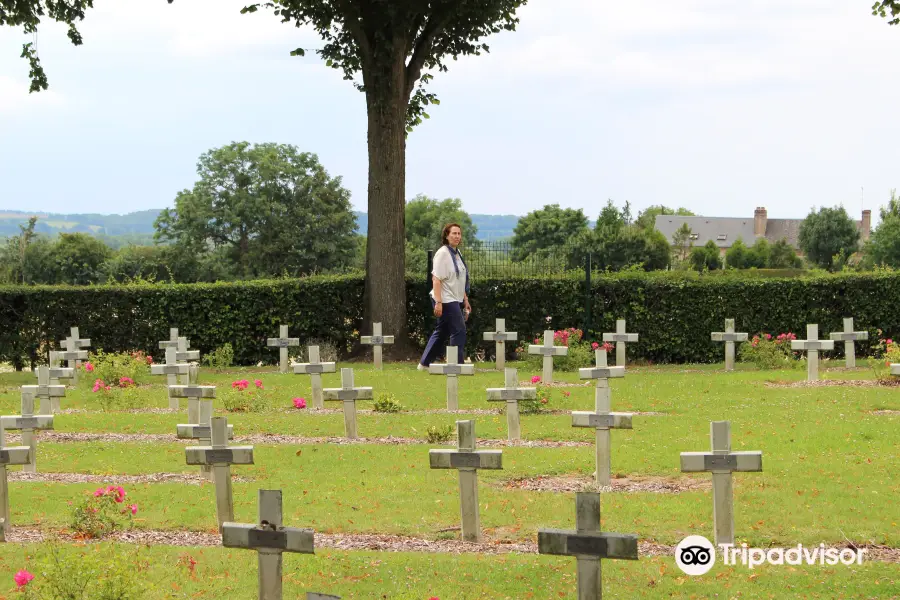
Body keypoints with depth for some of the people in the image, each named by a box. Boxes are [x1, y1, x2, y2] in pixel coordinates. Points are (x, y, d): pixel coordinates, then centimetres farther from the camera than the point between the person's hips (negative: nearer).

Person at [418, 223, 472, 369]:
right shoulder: (442, 253, -13)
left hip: (455, 300, 10)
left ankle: (424, 364, 21)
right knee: (459, 331, -12)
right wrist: (438, 302, -25)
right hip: (446, 300, -10)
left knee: (441, 332, 14)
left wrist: (465, 300, 21)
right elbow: (436, 279, -19)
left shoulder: (457, 253, 15)